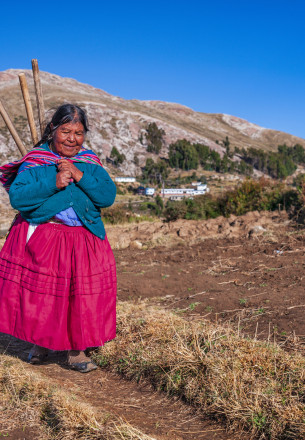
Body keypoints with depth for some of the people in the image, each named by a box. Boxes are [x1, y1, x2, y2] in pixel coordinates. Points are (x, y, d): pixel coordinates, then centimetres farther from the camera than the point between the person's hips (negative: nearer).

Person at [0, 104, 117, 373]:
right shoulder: (35, 161, -1)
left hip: (84, 242, 2)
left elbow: (108, 197, -5)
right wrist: (52, 184, -20)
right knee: (39, 293, 7)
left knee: (82, 295, 1)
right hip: (40, 239, -2)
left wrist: (79, 176, -15)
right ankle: (40, 344, 32)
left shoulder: (91, 163, 6)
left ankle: (76, 350, 18)